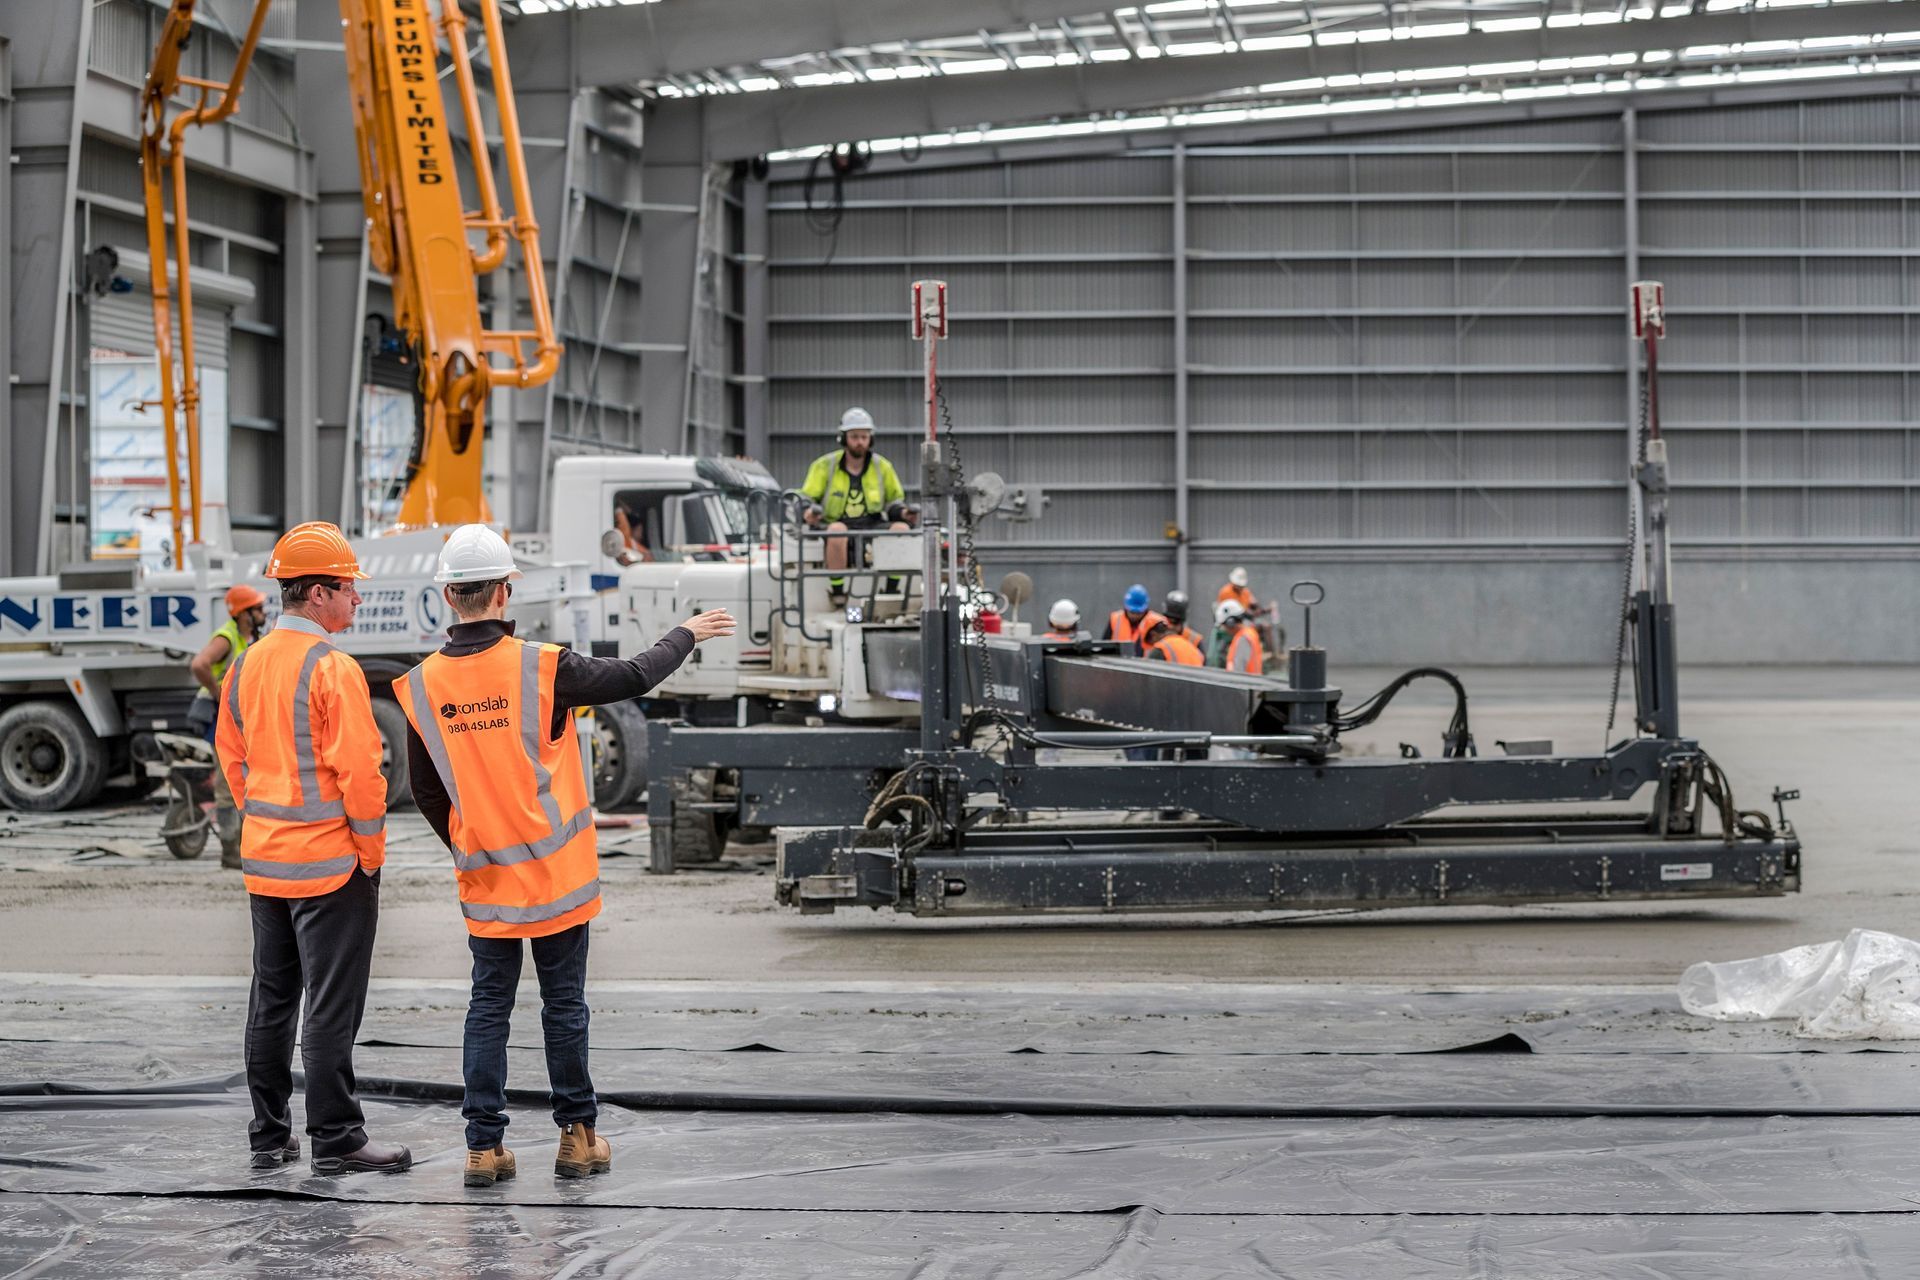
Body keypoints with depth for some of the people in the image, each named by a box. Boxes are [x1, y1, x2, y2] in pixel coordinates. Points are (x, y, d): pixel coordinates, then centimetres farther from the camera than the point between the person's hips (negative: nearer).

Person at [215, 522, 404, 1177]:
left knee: (272, 999, 15)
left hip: (264, 860, 8)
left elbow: (231, 754, 15)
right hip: (330, 862, -8)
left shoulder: (246, 664, 8)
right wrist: (372, 852, -8)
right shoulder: (331, 668, -16)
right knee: (332, 1006, -2)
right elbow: (358, 770, -18)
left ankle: (269, 1135, 21)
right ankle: (335, 1140, 1)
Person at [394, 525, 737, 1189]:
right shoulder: (539, 667, -14)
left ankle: (484, 1145, 5)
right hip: (556, 872, -3)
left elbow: (427, 792, 6)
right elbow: (634, 677, -2)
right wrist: (685, 635, 16)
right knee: (564, 1004, 7)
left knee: (488, 1006, 8)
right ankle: (578, 1136, 16)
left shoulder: (421, 686, -3)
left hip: (483, 878, 3)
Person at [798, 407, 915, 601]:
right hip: (839, 523, -3)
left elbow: (894, 499, 24)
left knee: (902, 528, -26)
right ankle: (837, 592, -32)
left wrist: (901, 512, 0)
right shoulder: (825, 466, 6)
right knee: (836, 530, -39)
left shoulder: (882, 466, 14)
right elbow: (807, 498, 7)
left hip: (872, 526, 3)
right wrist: (810, 512, -17)